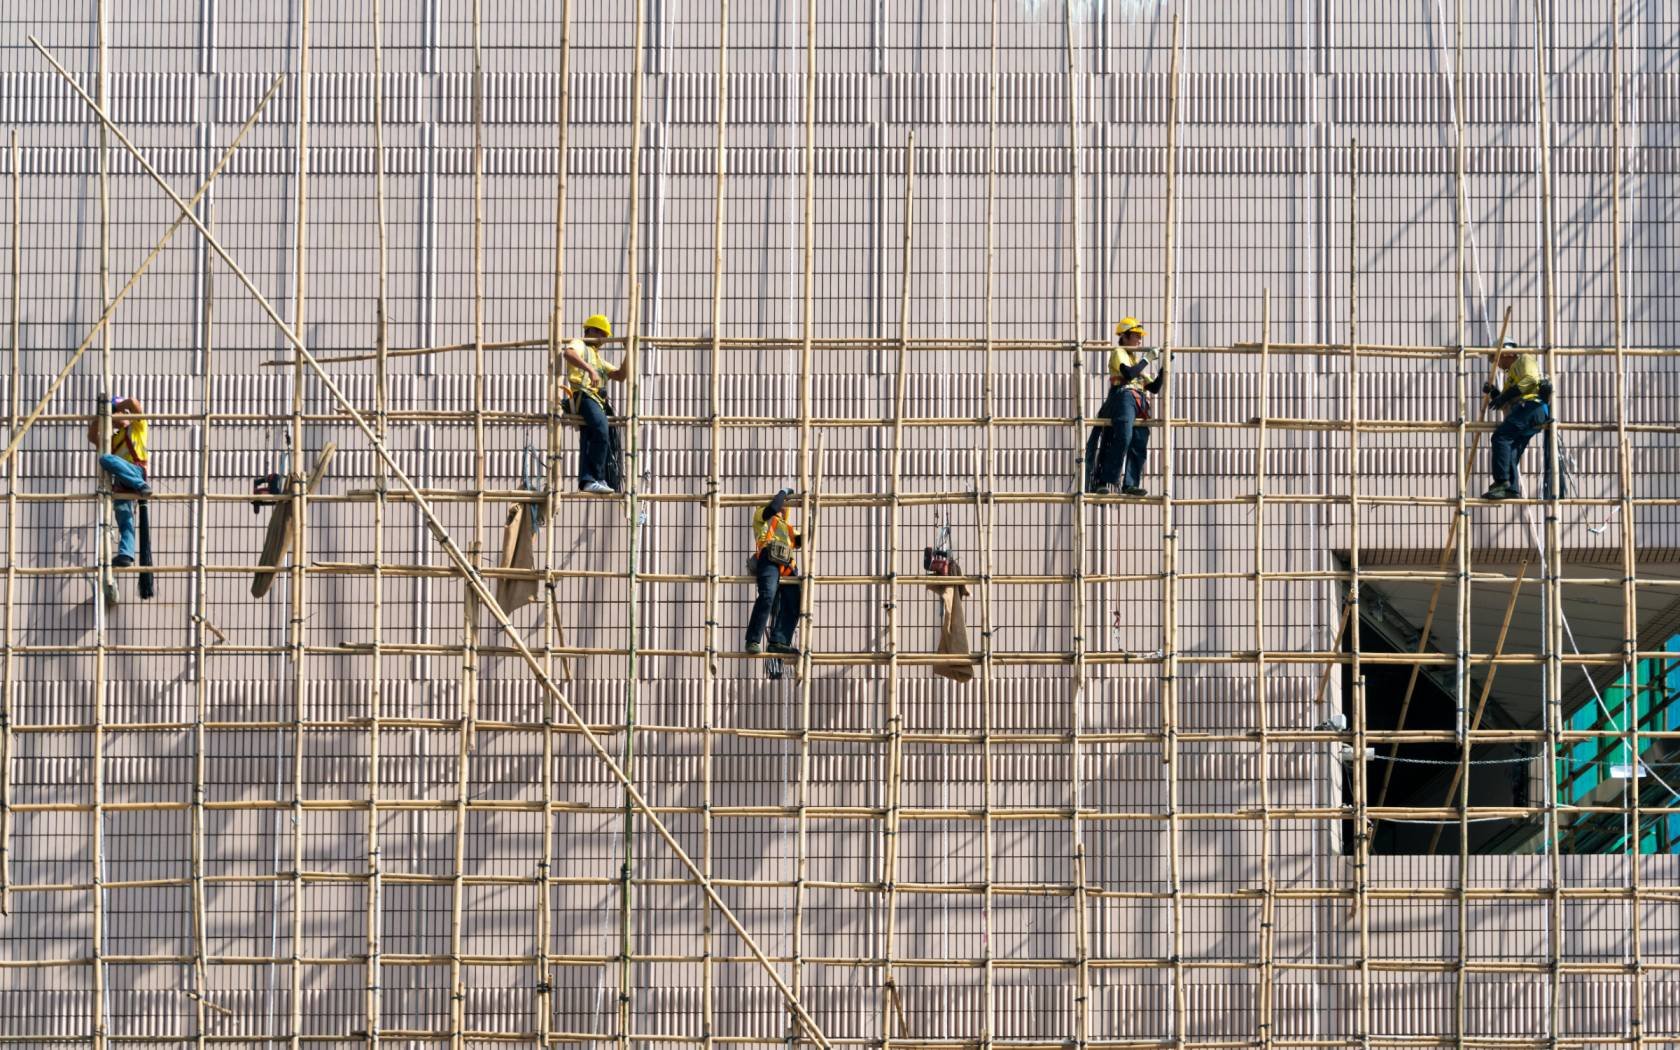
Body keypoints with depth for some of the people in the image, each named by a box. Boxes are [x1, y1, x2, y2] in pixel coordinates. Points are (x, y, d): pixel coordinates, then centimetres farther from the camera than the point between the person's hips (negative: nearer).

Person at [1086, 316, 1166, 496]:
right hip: (1124, 396, -8)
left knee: (1139, 445, -4)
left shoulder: (1137, 360, 33)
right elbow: (1129, 373, -10)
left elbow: (1154, 387, 25)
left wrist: (1164, 367, 16)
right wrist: (1146, 359, -2)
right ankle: (1104, 482, -26)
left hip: (1140, 403, 8)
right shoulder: (1118, 353, 11)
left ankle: (1130, 485, -5)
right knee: (1123, 438, -24)